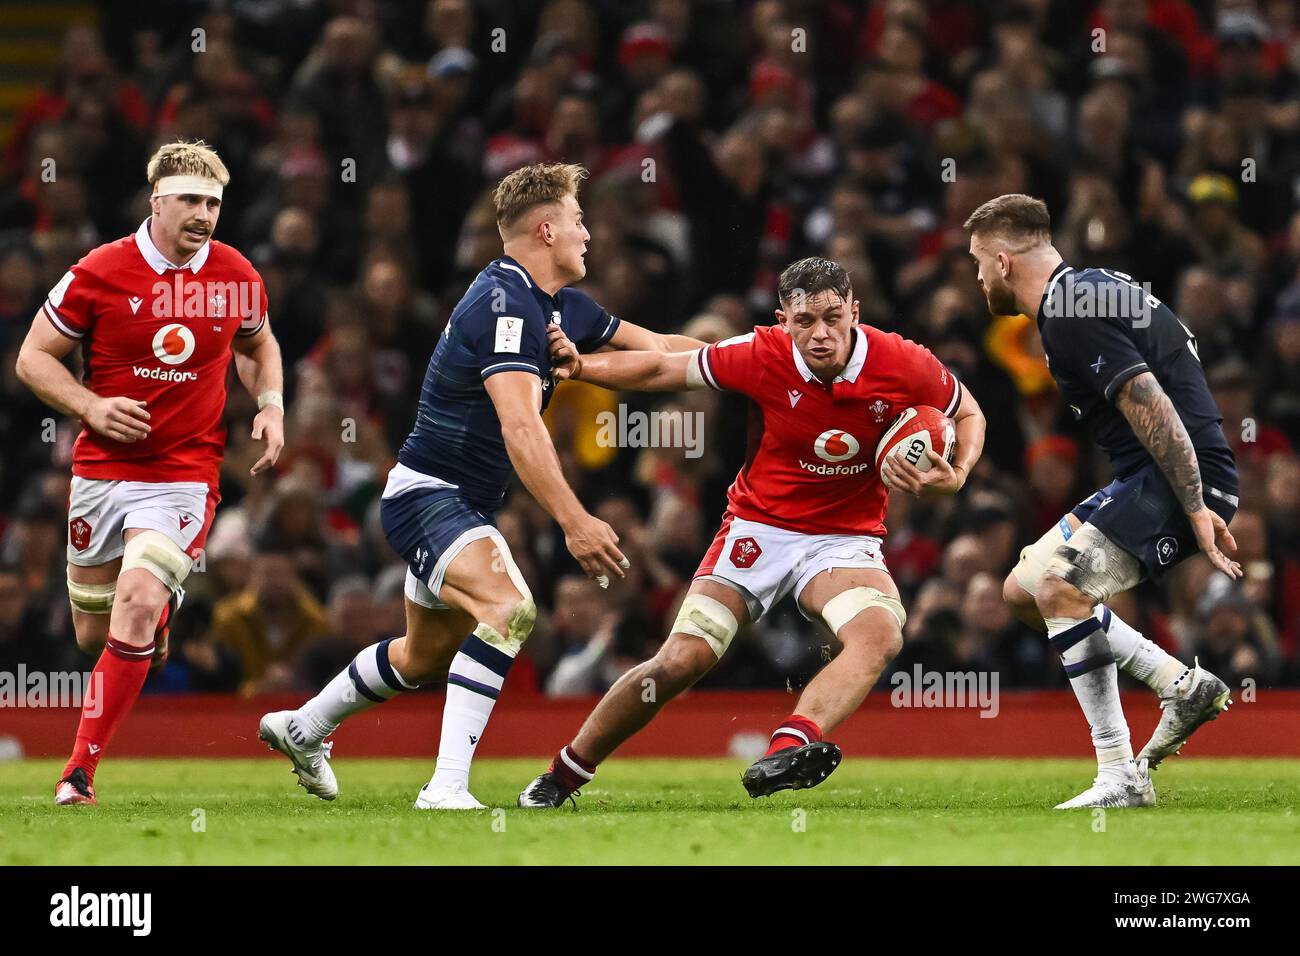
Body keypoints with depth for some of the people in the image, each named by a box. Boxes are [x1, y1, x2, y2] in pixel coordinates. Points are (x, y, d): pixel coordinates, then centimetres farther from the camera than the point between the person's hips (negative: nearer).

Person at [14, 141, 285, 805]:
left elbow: (258, 346, 22)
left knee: (136, 609, -21)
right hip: (102, 469, 1)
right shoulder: (100, 272, -7)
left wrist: (270, 405, 3)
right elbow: (33, 357, 0)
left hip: (185, 471, -1)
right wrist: (91, 406, -16)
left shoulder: (237, 277, 0)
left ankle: (80, 771, -13)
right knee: (94, 634, 9)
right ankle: (162, 608, 48)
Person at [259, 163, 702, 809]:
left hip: (461, 505, 11)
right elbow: (520, 428, -32)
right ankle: (446, 789, -36)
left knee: (429, 656, 23)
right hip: (427, 494, -11)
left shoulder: (561, 306, 8)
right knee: (508, 609, -31)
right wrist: (574, 522, -37)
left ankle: (301, 728, 46)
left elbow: (653, 347, 22)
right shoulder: (505, 304, -23)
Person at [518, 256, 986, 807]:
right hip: (759, 529, 0)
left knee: (881, 636, -32)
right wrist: (579, 365, -14)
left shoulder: (904, 366, -15)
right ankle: (565, 773, 7)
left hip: (846, 541, 0)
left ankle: (786, 751, -53)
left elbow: (968, 414, 5)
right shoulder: (761, 356, -15)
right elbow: (661, 370, -3)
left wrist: (955, 476, -15)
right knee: (681, 661, -13)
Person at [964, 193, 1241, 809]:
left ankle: (1121, 779, -23)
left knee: (1059, 585, -26)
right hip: (1146, 480, 11)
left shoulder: (1072, 315, -18)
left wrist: (1197, 509, -26)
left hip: (1181, 479, -11)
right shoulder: (1089, 291, 15)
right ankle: (1185, 687, 11)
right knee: (1021, 591, 12)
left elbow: (1151, 406, -24)